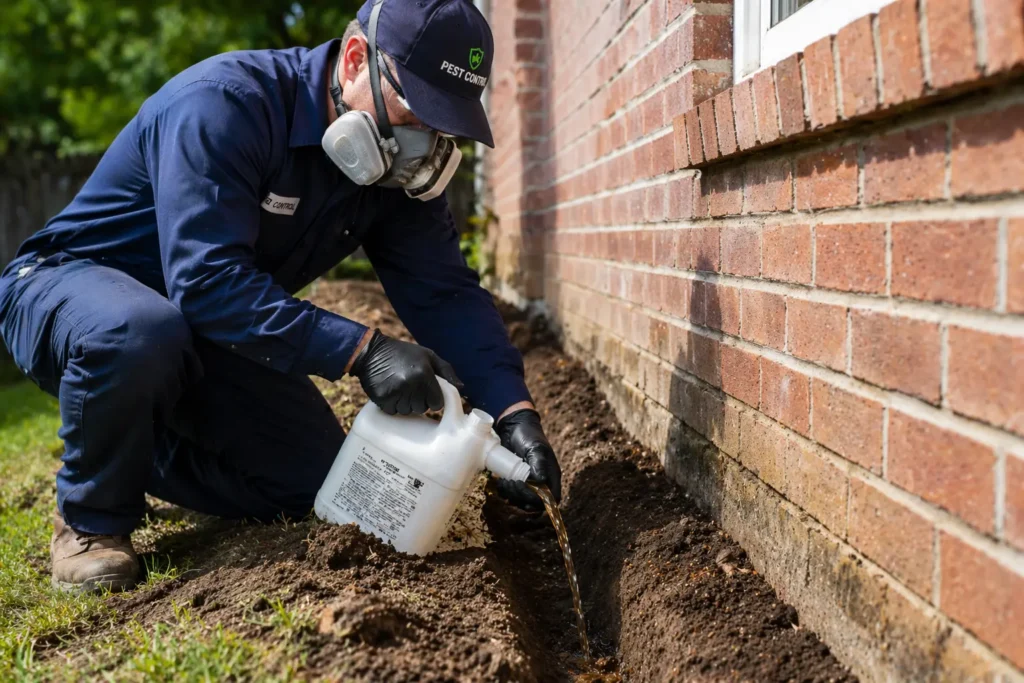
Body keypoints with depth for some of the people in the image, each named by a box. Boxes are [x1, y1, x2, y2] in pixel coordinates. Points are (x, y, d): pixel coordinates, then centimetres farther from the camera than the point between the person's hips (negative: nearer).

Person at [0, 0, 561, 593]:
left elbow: (446, 292, -13)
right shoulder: (223, 103, -31)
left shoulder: (397, 167, -8)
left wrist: (513, 410, -27)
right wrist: (362, 350, -46)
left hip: (209, 339, 6)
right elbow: (207, 280, -40)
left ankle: (138, 450, 19)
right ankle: (93, 519, -11)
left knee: (317, 482, -4)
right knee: (137, 333, -42)